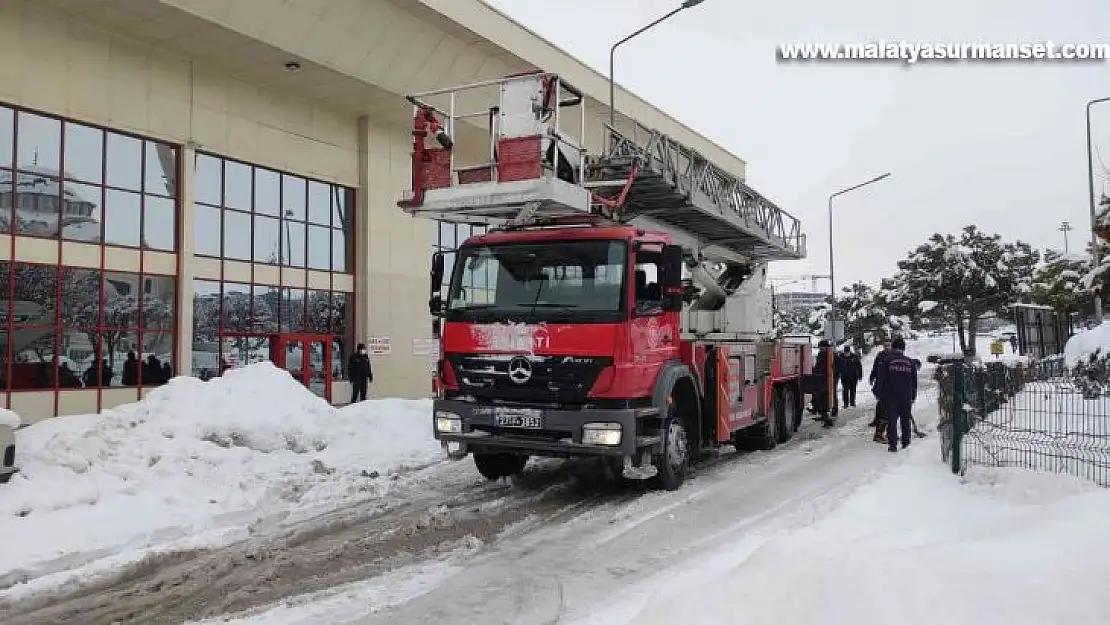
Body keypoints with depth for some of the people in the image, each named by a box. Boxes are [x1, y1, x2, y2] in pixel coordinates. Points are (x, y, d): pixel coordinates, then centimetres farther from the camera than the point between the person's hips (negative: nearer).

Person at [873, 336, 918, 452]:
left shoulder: (887, 360, -6)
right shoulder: (910, 362, 6)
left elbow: (880, 379, -5)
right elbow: (914, 382, 12)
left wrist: (878, 393, 4)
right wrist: (913, 397, 19)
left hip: (891, 396, -3)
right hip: (907, 397, 3)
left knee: (891, 420, -1)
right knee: (906, 420, 14)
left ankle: (892, 444, -4)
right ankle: (906, 442, 20)